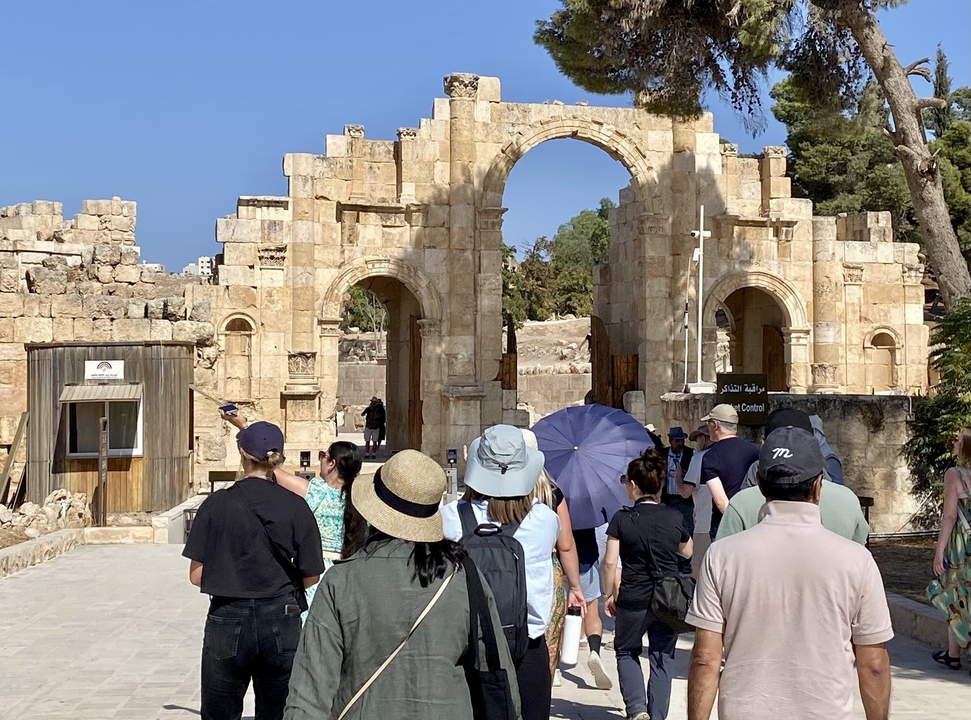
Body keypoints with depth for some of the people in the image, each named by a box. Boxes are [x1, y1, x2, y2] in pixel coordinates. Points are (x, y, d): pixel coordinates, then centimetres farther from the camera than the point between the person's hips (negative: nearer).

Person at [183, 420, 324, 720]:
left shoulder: (217, 503, -5)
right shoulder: (295, 507, -5)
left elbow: (197, 575, -3)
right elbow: (311, 577, -1)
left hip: (227, 620, -1)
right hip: (282, 623, 1)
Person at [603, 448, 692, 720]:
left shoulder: (622, 519, -9)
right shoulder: (675, 517, -2)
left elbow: (610, 562, -10)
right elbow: (687, 552, 15)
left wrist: (610, 594, 3)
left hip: (633, 600, -2)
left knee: (626, 651, 19)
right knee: (663, 658, 13)